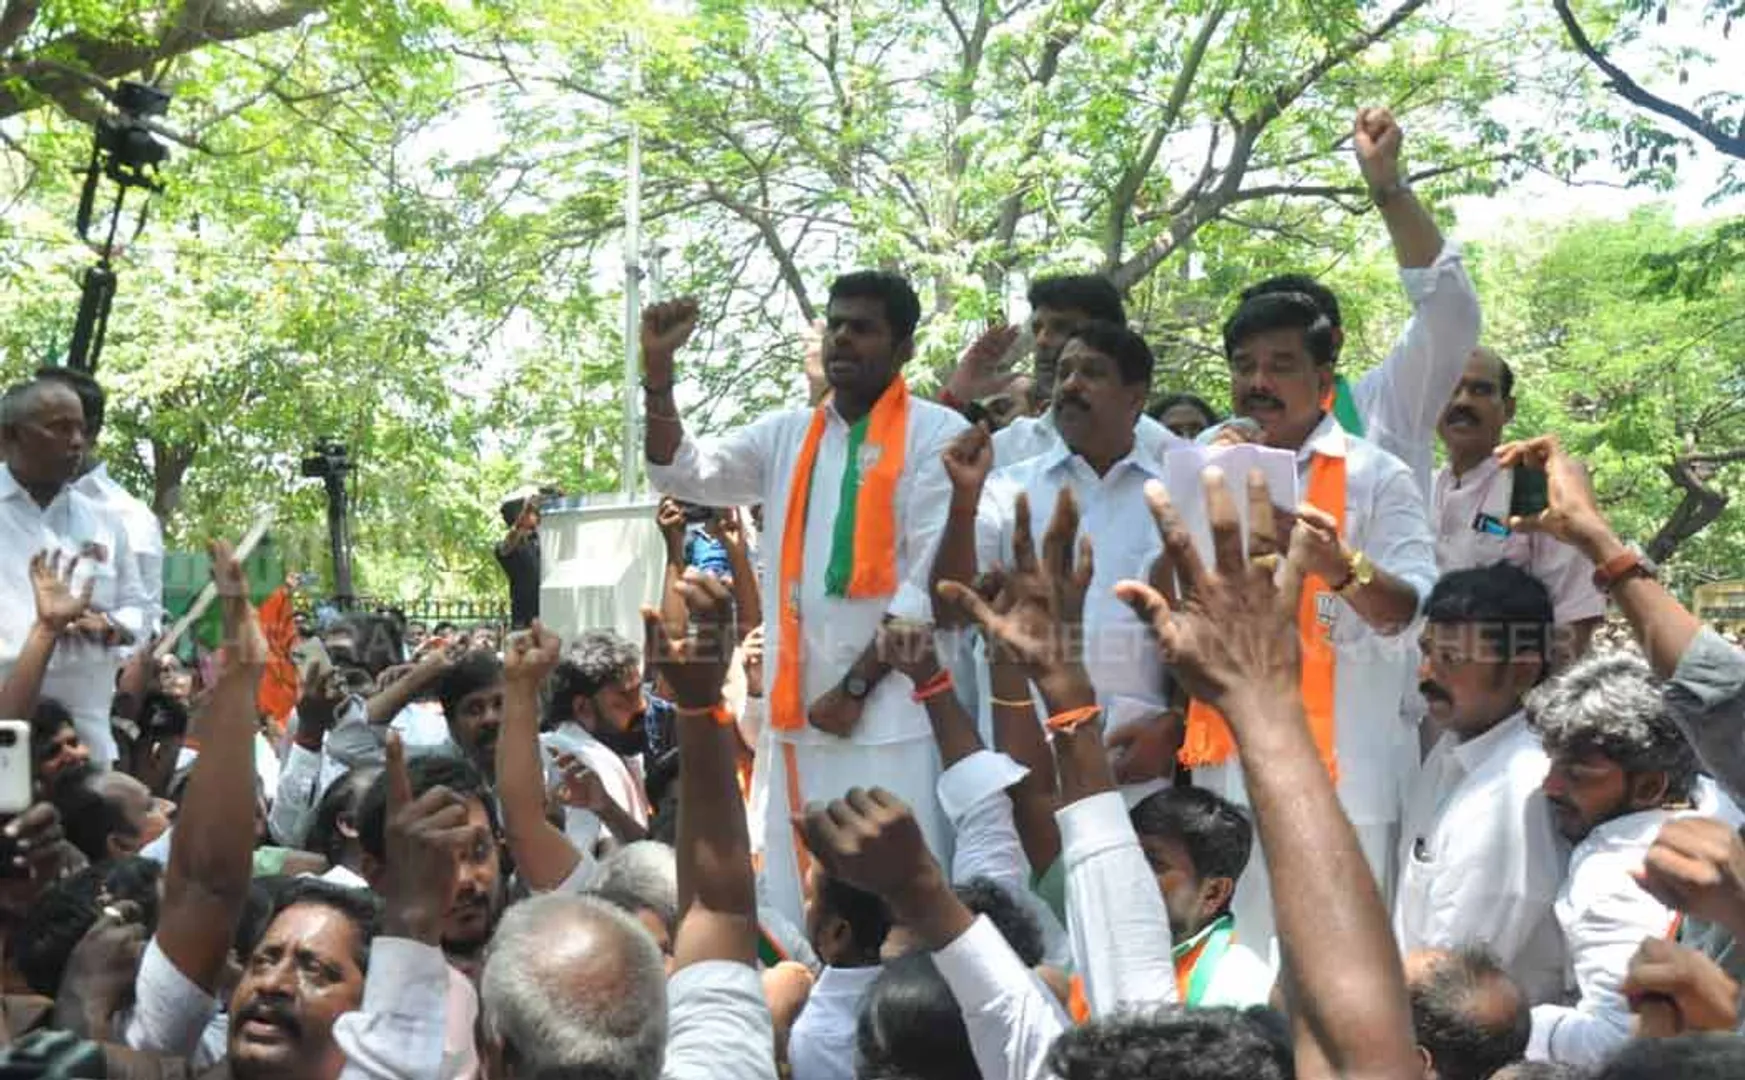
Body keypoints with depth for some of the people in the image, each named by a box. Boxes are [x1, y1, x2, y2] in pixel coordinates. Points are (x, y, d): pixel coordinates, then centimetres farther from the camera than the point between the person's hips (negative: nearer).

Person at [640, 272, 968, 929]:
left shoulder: (937, 435, -2)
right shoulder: (787, 436, 14)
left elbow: (932, 582, -7)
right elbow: (683, 473, 8)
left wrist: (856, 686, -10)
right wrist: (659, 371, -5)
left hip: (891, 709, -5)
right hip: (796, 709, 5)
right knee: (791, 906, 10)